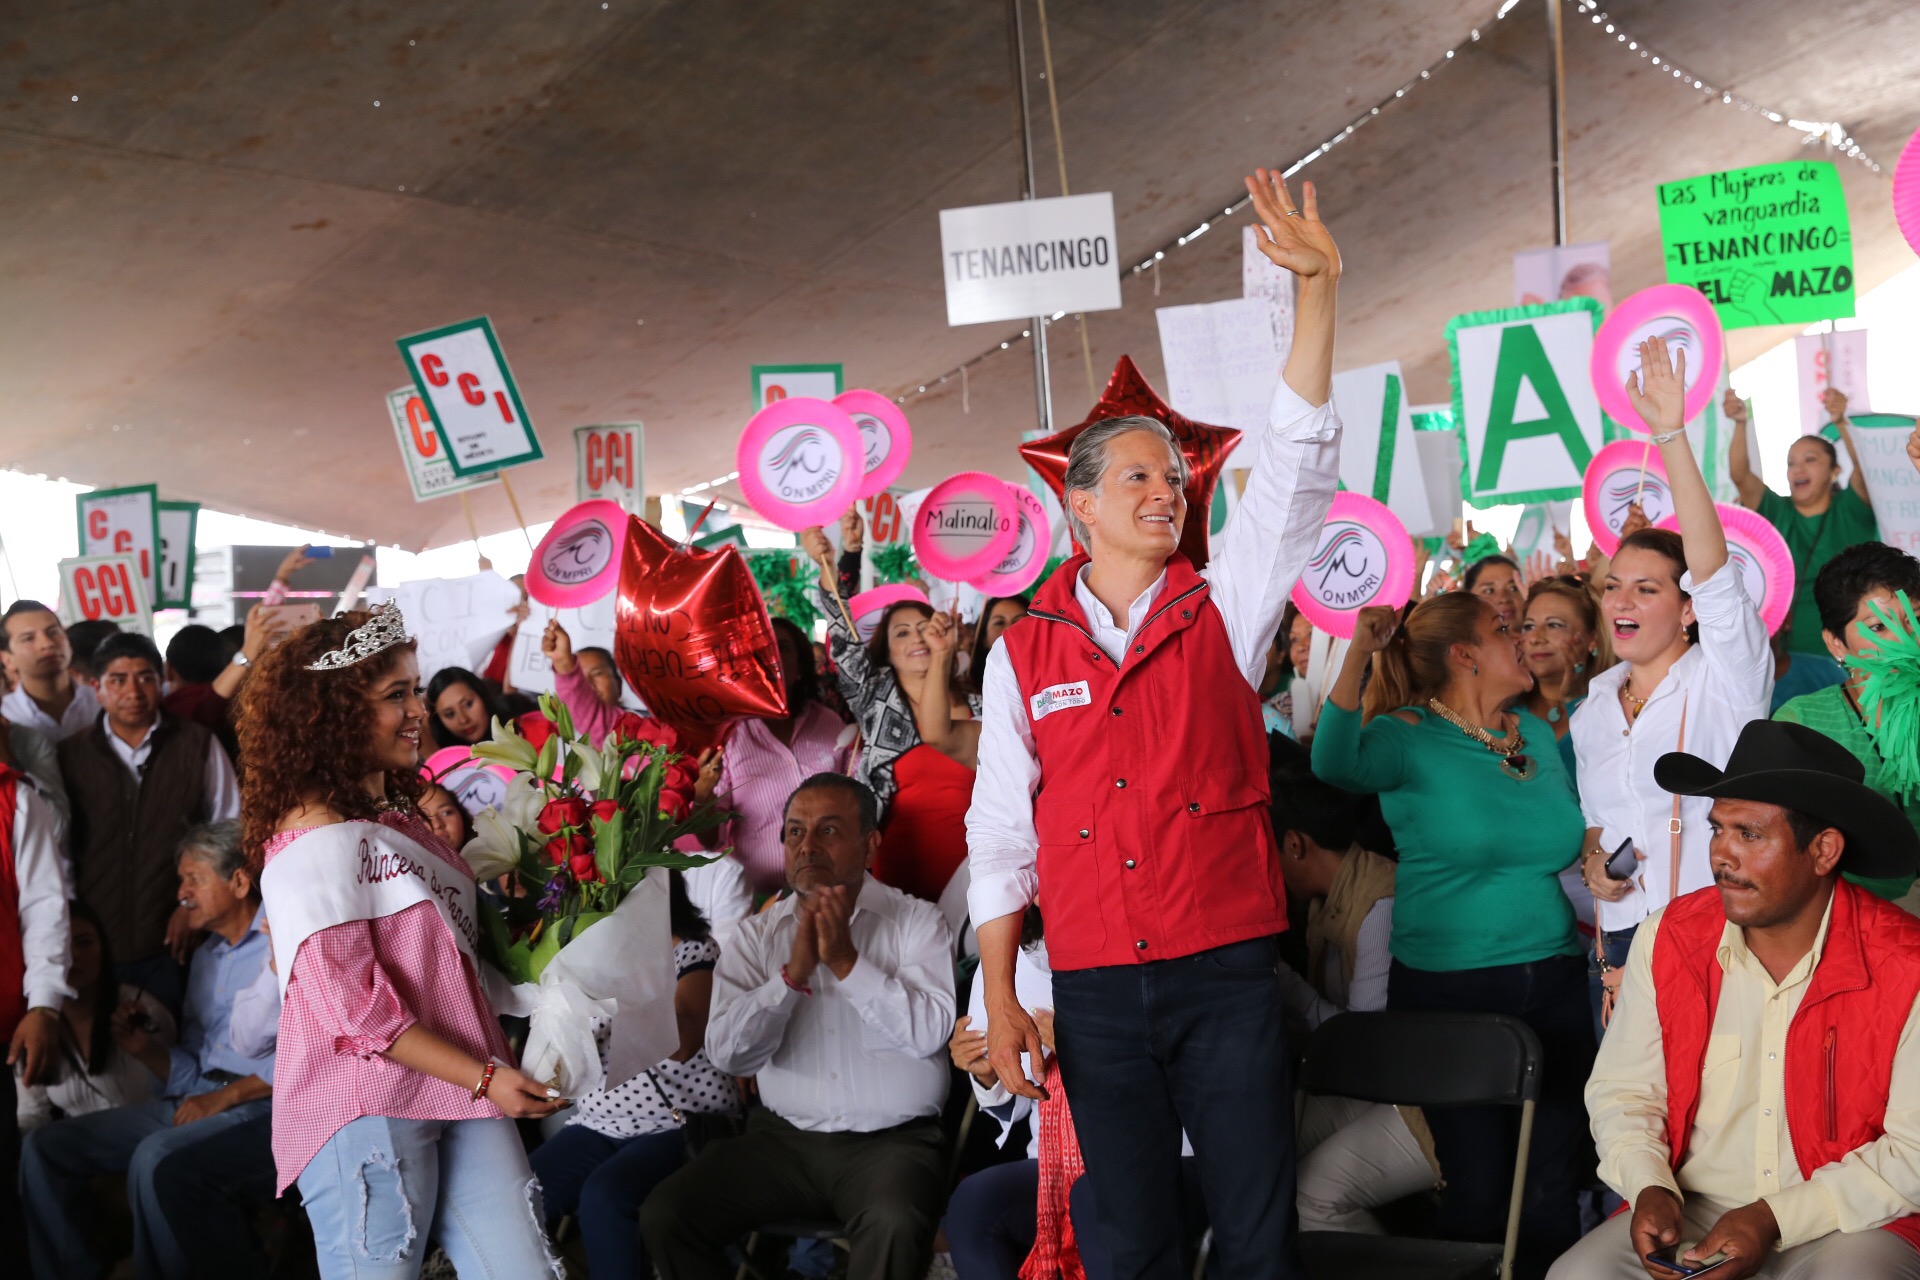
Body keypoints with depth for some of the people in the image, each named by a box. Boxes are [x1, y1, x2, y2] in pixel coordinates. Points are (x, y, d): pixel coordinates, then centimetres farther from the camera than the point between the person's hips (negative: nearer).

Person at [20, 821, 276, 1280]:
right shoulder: (206, 956, 23)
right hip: (198, 1102, 9)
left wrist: (225, 1097, -16)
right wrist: (146, 1049, 4)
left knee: (158, 1158, -35)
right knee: (45, 1146, 1)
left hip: (269, 1107, -9)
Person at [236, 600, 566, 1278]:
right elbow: (352, 1004, -17)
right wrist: (482, 1078, -15)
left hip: (460, 1091, 8)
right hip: (367, 1111, -8)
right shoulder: (316, 840, -12)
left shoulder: (394, 813, 16)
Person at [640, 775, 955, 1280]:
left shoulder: (916, 922, 1)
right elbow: (727, 1052, -2)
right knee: (664, 1215, -14)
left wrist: (847, 962, -17)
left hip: (890, 1140, -3)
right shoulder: (758, 934, 9)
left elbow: (929, 1033, -13)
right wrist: (795, 973, -12)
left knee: (895, 1225, -35)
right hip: (783, 1138, 4)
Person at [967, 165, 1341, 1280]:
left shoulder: (1224, 611, 3)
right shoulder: (1024, 655, 6)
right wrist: (1000, 999, 3)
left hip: (1229, 973, -1)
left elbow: (1297, 469, -8)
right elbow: (1002, 834, 8)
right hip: (1097, 989, 1)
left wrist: (1319, 290, -18)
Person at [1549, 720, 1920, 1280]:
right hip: (1689, 1210, 3)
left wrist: (1777, 1219, -18)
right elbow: (1622, 1089, 6)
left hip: (1851, 1224, -3)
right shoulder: (1668, 939, -2)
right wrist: (1649, 1188, -13)